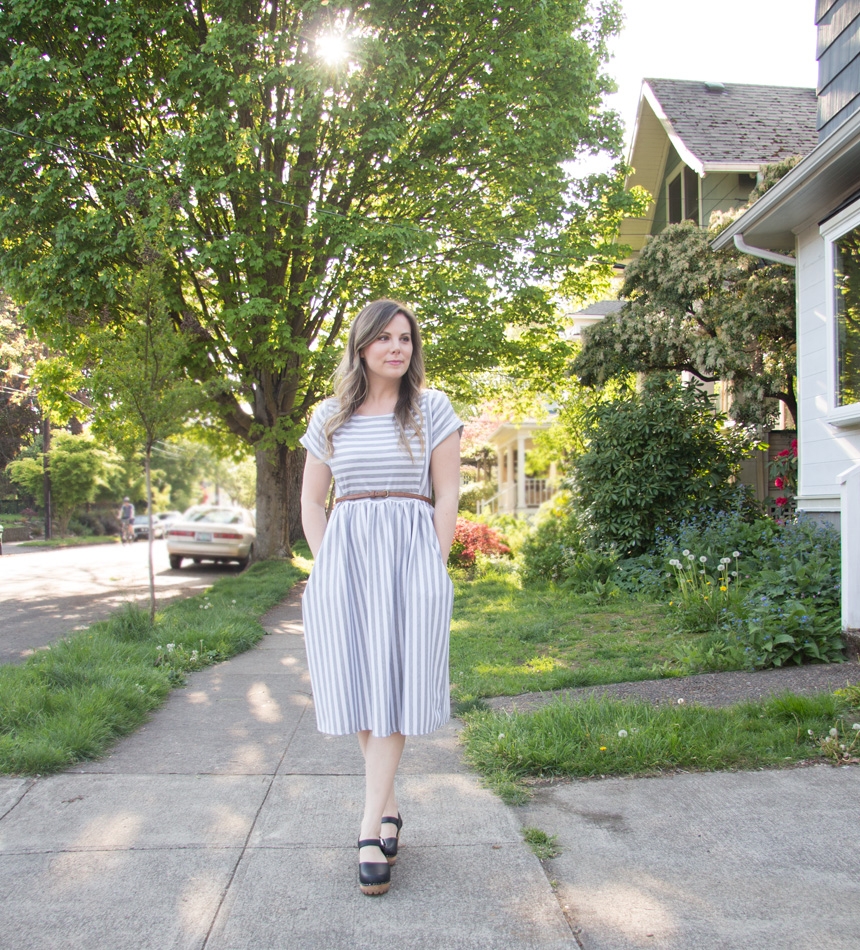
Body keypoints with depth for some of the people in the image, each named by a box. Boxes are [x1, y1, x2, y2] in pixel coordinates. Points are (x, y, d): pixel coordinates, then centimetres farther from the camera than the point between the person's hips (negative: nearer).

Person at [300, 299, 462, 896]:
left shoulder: (432, 409, 5)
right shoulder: (330, 418, 11)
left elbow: (448, 496, 3)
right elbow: (312, 502, 13)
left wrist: (432, 569, -5)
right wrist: (328, 567, 2)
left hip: (411, 557, -2)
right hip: (344, 556, 2)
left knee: (394, 684, -6)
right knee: (358, 684, 3)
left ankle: (372, 827, -2)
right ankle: (389, 809, 20)